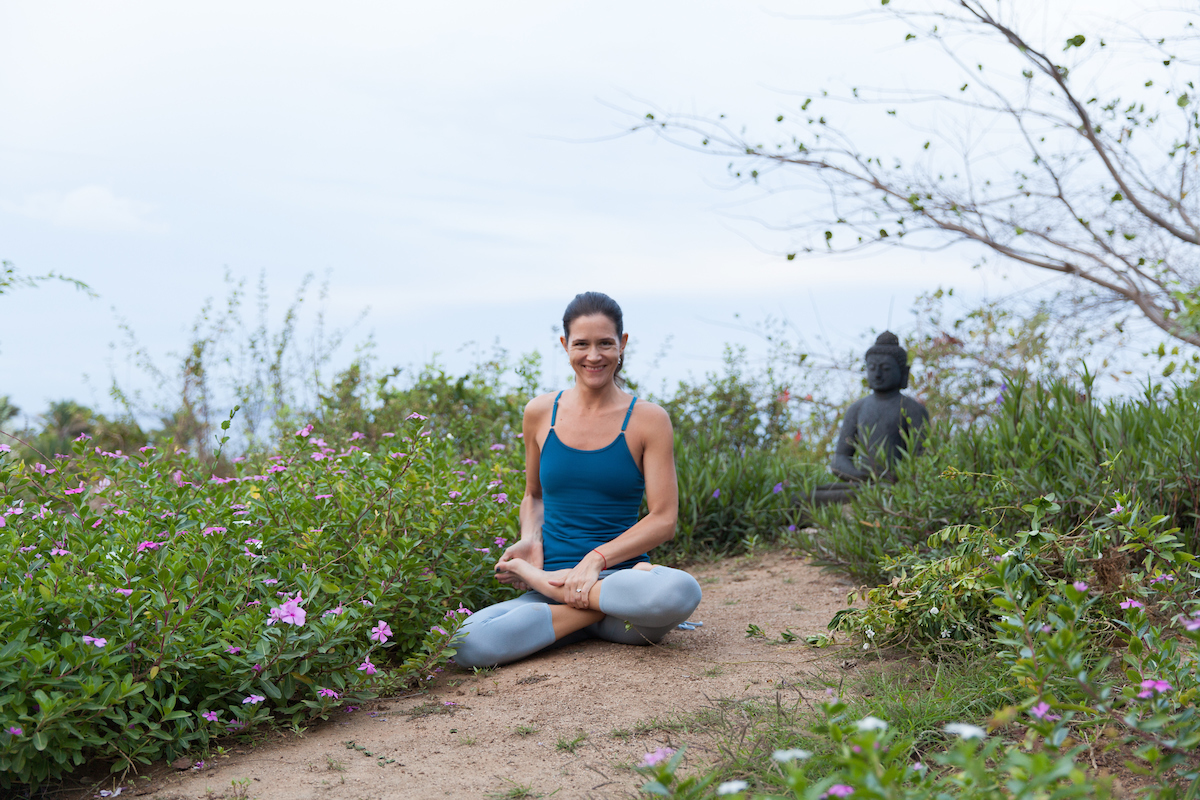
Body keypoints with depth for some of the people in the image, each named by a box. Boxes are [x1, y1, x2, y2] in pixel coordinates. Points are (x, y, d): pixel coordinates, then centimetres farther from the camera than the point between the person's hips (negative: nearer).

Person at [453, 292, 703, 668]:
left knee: (681, 591, -39)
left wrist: (597, 559, -16)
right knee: (467, 645, -28)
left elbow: (664, 518, -4)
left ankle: (544, 582, -17)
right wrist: (531, 540, 0)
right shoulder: (540, 413, 8)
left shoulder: (647, 419, 0)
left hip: (621, 571, -1)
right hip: (553, 569, 1)